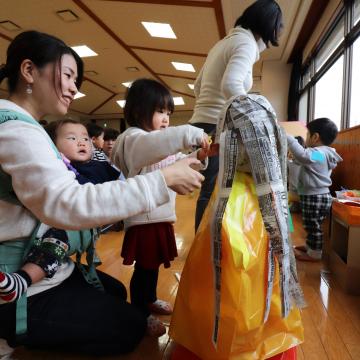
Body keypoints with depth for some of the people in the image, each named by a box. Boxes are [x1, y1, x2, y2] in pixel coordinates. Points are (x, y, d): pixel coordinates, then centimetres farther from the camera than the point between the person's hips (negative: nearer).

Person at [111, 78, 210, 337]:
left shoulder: (161, 143, 18)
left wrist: (199, 156, 2)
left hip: (161, 215, 10)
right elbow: (157, 143, -38)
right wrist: (192, 134, -38)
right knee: (144, 267, 4)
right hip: (144, 218, -10)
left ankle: (150, 299, 44)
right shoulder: (134, 138, -15)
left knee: (154, 263, 24)